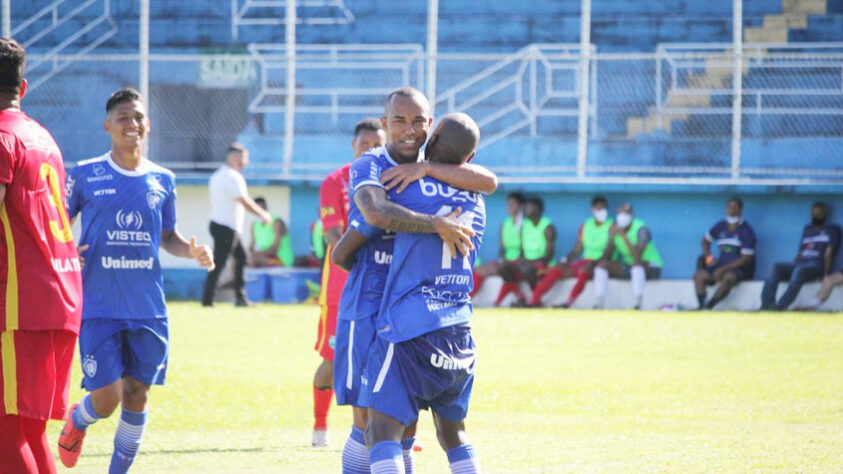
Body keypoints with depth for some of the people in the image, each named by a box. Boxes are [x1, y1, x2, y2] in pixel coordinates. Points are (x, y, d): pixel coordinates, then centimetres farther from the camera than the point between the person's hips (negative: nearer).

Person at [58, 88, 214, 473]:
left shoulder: (163, 180, 9)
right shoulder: (85, 175, -1)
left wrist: (192, 251, -2)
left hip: (148, 310, 3)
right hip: (99, 309, -3)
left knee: (136, 396, 4)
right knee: (106, 399, -7)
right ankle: (77, 421, 28)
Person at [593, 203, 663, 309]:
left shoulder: (641, 229, -19)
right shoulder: (615, 228, -1)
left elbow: (638, 257, -33)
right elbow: (607, 258, -3)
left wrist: (623, 236, -33)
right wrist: (611, 238, -19)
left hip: (650, 268, -6)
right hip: (628, 267, 6)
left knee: (637, 263, -38)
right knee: (602, 264, -12)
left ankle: (638, 305, -34)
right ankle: (600, 305, -16)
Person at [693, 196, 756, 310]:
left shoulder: (746, 231, -8)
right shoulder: (721, 226, 9)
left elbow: (746, 259, -14)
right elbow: (705, 240, 26)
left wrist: (723, 269, -19)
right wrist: (708, 257, 7)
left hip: (740, 268, -5)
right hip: (722, 266, 5)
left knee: (728, 278, -39)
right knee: (699, 275, -20)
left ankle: (709, 306, -37)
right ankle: (701, 307, -33)